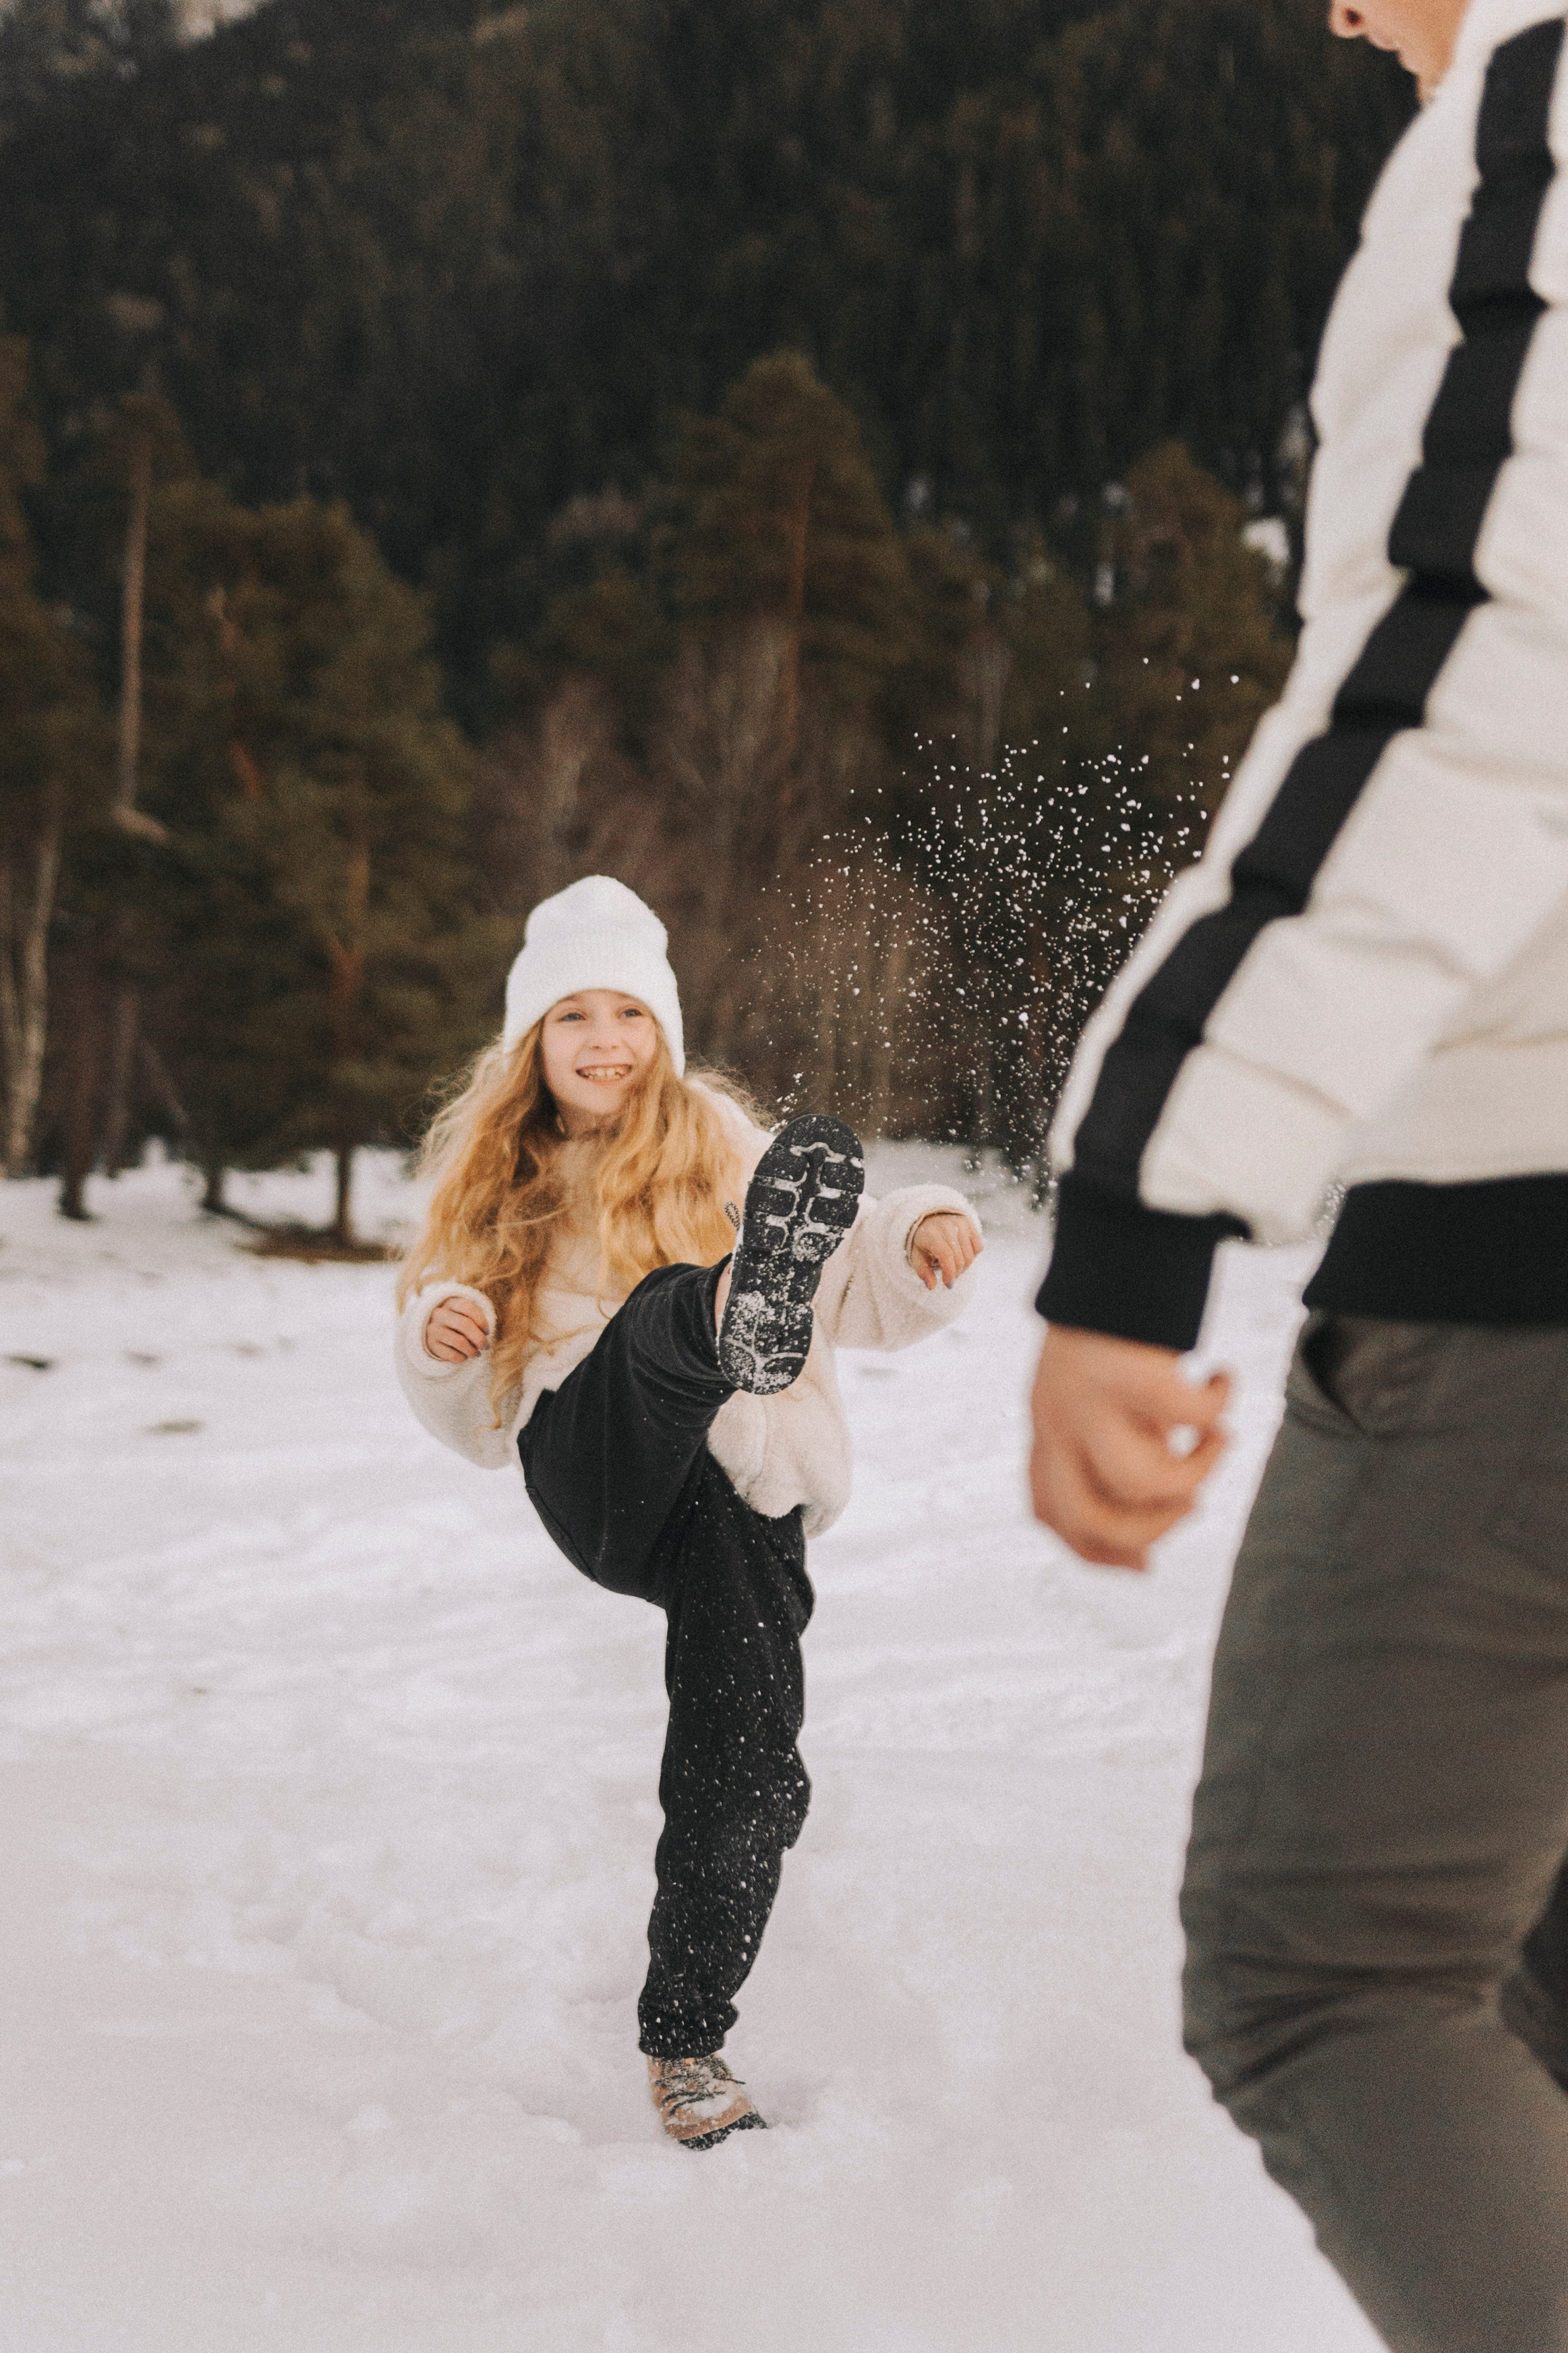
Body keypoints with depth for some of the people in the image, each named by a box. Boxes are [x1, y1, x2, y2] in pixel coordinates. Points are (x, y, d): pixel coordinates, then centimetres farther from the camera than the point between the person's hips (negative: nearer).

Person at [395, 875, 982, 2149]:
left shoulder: (717, 1144, 13)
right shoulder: (496, 1182, 19)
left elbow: (852, 1288, 2)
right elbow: (479, 1418, 21)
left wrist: (920, 1242, -19)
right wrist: (440, 1340, -1)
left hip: (741, 1485, 1)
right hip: (595, 1476, 0)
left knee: (743, 1757, -12)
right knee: (662, 1314, -31)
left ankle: (686, 2040, 5)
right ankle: (734, 1322, -69)